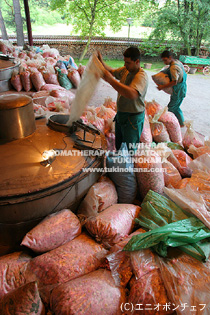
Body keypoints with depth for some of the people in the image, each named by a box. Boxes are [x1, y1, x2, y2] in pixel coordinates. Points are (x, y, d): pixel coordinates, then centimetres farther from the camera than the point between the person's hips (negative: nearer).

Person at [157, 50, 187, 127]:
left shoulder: (173, 67, -24)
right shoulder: (178, 62, 6)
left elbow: (174, 82, -26)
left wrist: (162, 87, -23)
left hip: (178, 91, -10)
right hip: (182, 88, 10)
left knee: (171, 108, 0)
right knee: (176, 107, 20)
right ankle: (181, 123, 29)